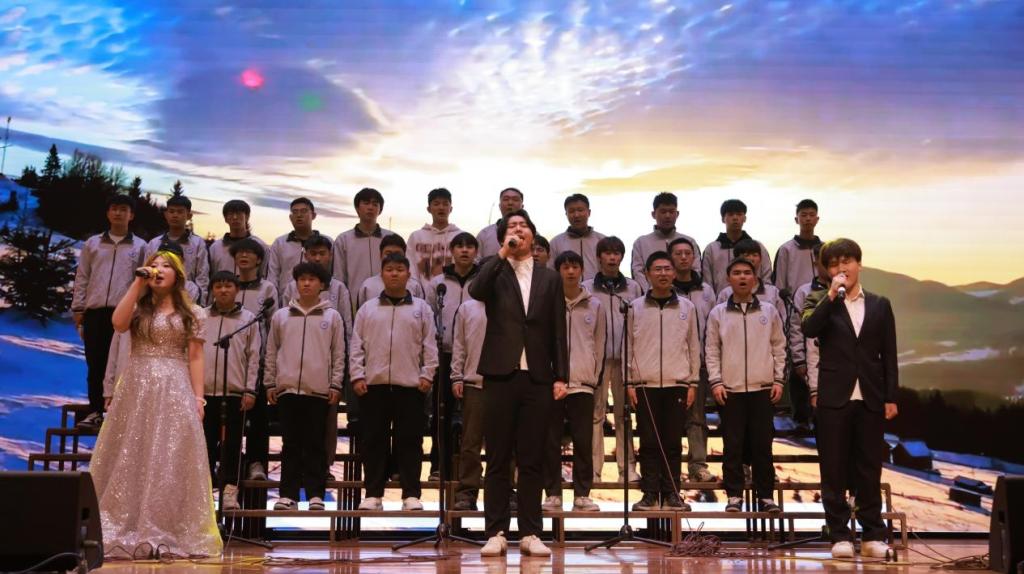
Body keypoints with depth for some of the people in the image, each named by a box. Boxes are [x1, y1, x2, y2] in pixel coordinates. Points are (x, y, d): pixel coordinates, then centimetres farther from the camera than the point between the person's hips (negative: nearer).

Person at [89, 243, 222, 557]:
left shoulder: (192, 314, 7)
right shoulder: (138, 308, 12)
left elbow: (195, 358, 3)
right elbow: (117, 323, -11)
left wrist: (198, 398, -5)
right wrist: (137, 284, -7)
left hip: (174, 391, -2)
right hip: (136, 389, 2)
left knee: (169, 462, -3)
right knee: (131, 459, 1)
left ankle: (169, 533, 1)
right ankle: (129, 532, 8)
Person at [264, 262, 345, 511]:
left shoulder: (332, 316, 6)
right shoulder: (280, 316, 10)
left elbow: (338, 354, 5)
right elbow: (272, 352, 12)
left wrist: (336, 385, -1)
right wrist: (270, 383, 7)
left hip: (319, 390, -1)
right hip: (287, 388, 1)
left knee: (316, 445, 2)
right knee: (291, 444, 5)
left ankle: (315, 494, 5)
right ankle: (288, 494, 8)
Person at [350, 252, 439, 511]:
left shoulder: (421, 308, 7)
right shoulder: (367, 309, 10)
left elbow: (429, 346, 4)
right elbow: (357, 346, 7)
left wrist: (427, 375, -4)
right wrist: (357, 376, -2)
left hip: (410, 384, -1)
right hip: (373, 384, 1)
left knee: (410, 441, 1)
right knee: (374, 440, 4)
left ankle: (411, 494, 6)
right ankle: (373, 494, 11)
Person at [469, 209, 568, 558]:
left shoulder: (550, 278, 13)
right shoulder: (495, 273, 8)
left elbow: (558, 332, 9)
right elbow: (475, 291, -16)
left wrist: (560, 376, 2)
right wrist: (502, 254, -12)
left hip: (537, 377, 1)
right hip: (500, 375, -1)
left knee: (532, 460, 4)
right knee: (498, 459, 2)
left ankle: (530, 533, 9)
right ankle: (496, 532, 8)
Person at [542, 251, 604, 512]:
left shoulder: (594, 306, 9)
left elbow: (599, 345, 12)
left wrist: (594, 377, 5)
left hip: (583, 383, 1)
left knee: (583, 441, 2)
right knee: (551, 441, 2)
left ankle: (582, 495, 9)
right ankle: (553, 494, 10)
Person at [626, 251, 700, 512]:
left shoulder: (686, 307, 8)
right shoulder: (636, 307, 5)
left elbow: (694, 347, 9)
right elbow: (629, 346, 6)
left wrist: (693, 383, 4)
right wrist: (629, 383, 0)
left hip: (677, 384, 1)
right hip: (645, 385, 0)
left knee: (673, 442, 3)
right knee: (649, 442, 1)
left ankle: (671, 494, 11)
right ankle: (650, 494, 8)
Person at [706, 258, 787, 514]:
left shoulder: (769, 311, 7)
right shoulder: (718, 313, 4)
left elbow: (779, 348, 10)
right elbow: (712, 351, 4)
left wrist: (779, 380, 2)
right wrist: (716, 382, -4)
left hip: (763, 388, 1)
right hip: (730, 389, 0)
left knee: (762, 444, 3)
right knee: (733, 444, 1)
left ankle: (765, 495, 11)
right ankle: (734, 495, 9)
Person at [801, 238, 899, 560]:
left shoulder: (880, 305, 11)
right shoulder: (820, 302, 6)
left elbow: (889, 355, 9)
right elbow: (808, 329, -16)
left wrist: (891, 397, 3)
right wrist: (831, 295, -16)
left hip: (870, 399, 1)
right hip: (833, 398, -1)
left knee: (869, 469, 6)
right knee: (834, 470, 2)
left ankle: (873, 535, 14)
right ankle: (839, 535, 9)